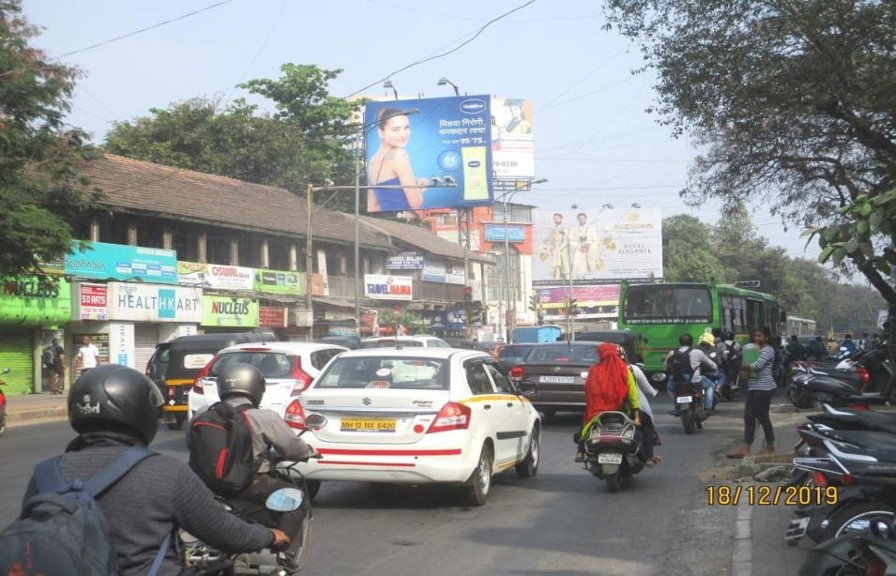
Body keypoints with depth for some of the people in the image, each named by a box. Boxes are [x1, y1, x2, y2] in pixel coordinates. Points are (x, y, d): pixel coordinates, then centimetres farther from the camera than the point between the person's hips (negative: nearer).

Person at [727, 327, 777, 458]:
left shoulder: (768, 350, -9)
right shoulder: (755, 349, 21)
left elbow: (758, 365, -21)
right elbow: (748, 363, 21)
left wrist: (746, 367, -4)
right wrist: (746, 369, -1)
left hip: (763, 388, -10)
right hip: (753, 387, 10)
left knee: (763, 417, -2)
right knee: (748, 417, 3)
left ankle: (770, 448, 10)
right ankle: (745, 449, 1)